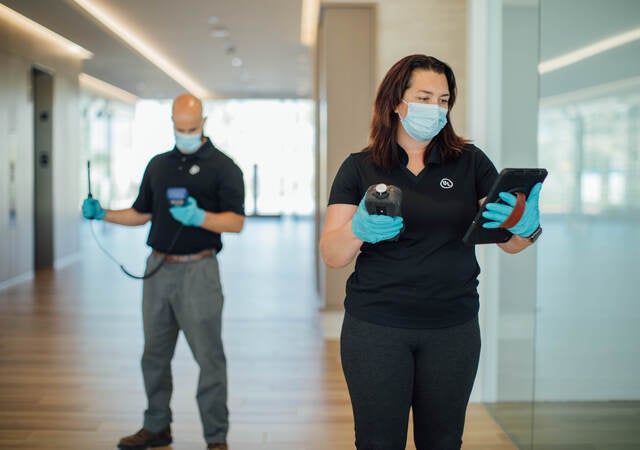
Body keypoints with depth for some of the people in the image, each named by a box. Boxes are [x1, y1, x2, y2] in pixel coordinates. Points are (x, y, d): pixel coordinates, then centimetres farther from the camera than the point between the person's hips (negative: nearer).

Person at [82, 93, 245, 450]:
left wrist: (198, 217, -26)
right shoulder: (158, 165, 15)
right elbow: (142, 213, 21)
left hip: (197, 270, -6)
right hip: (158, 267, 6)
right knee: (155, 353, 13)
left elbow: (236, 221, -11)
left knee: (209, 356, -3)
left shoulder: (222, 166, -3)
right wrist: (104, 214, 6)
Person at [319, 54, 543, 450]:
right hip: (376, 328, -1)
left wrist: (526, 225, -24)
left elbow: (510, 242, -1)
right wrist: (360, 229, -27)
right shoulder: (359, 168, 1)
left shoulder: (471, 162, 4)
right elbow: (331, 256, -5)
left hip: (453, 329, 2)